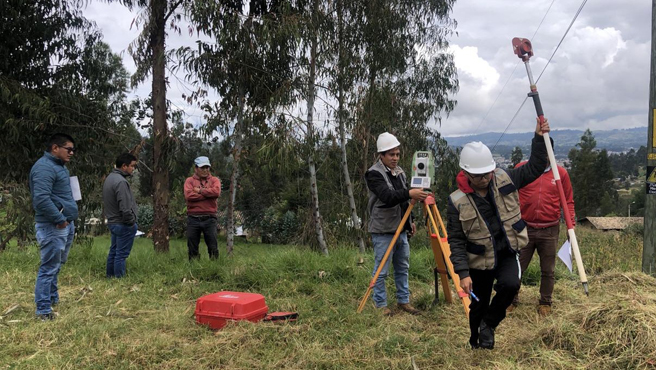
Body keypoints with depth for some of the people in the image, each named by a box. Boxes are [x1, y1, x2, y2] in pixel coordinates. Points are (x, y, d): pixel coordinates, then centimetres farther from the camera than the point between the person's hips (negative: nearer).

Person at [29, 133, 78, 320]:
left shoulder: (59, 166, 16)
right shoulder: (44, 167, -17)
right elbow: (41, 199, -27)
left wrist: (68, 220, 15)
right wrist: (59, 219, -20)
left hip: (66, 225, 10)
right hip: (53, 227, -10)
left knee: (56, 266, 20)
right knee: (49, 268, -5)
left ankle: (53, 299, 32)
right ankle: (44, 309, 2)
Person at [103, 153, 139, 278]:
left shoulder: (109, 178, 10)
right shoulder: (121, 181, -22)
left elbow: (106, 202, 16)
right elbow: (125, 207, -25)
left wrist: (117, 217, 16)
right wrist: (132, 221, -12)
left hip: (112, 222, 10)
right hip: (123, 224, -10)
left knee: (113, 251, 17)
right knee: (121, 254, -3)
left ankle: (110, 276, 26)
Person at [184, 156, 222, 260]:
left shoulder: (214, 180, 9)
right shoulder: (189, 181, 8)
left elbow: (216, 192, -12)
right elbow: (188, 195, -11)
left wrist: (200, 190, -6)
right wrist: (208, 194, -9)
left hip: (209, 219, 0)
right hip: (193, 219, 0)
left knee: (213, 247, 1)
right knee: (192, 249, 7)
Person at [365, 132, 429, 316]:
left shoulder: (399, 172, 13)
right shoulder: (374, 174, -13)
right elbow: (387, 197, -28)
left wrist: (410, 221, 21)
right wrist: (409, 194, -40)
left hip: (401, 229, 8)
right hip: (383, 231, -8)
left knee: (403, 268, 14)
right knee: (381, 270, 1)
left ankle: (404, 300, 26)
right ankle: (380, 304, 14)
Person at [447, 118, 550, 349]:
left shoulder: (504, 180, -7)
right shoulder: (457, 201, -16)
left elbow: (534, 169, 3)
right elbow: (456, 241, -12)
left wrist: (539, 138, -9)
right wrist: (463, 273, -18)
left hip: (508, 254, 2)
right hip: (479, 261, -1)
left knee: (510, 284, -28)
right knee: (478, 306, 11)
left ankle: (489, 324, 0)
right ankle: (476, 345, 41)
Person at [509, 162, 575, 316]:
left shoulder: (561, 173, 4)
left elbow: (568, 201, 8)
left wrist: (571, 224, -2)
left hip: (549, 230, 1)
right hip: (524, 228, -1)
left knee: (548, 270, 10)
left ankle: (545, 303, 27)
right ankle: (512, 300, 21)